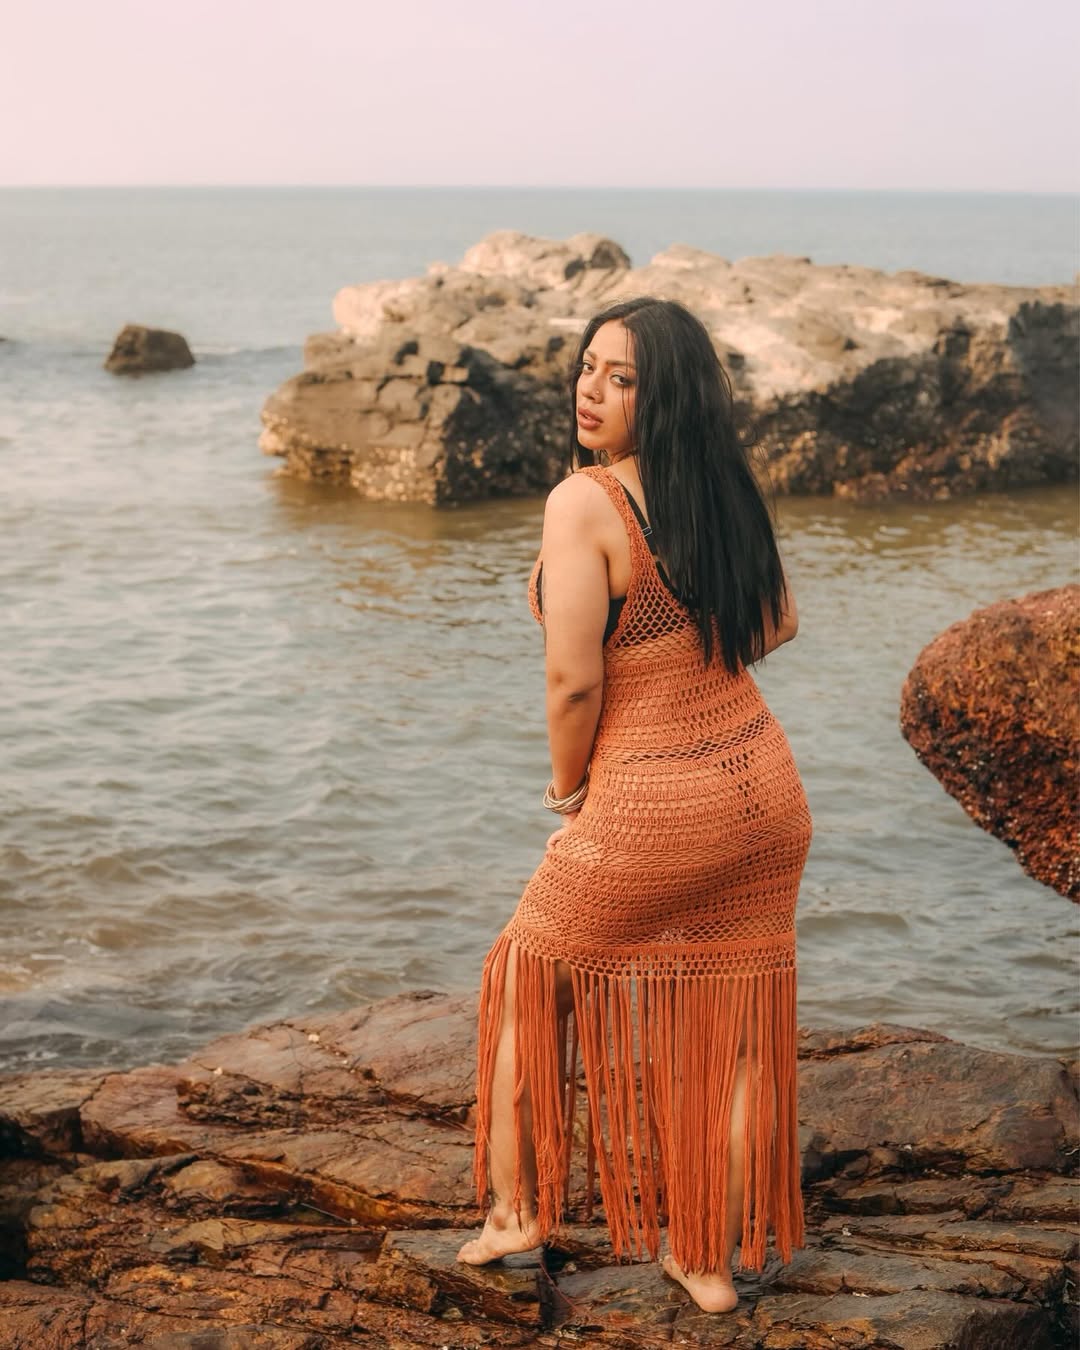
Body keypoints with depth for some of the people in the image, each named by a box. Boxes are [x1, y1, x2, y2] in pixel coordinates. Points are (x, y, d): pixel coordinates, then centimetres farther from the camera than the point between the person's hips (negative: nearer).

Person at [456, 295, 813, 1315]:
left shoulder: (583, 501, -18)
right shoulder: (721, 488, 3)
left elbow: (573, 680, -20)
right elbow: (777, 624, 15)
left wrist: (570, 787, -3)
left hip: (652, 811, -6)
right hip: (763, 791, 6)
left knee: (530, 980, 18)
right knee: (732, 1038, 14)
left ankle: (517, 1215, 28)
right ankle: (713, 1262, 26)